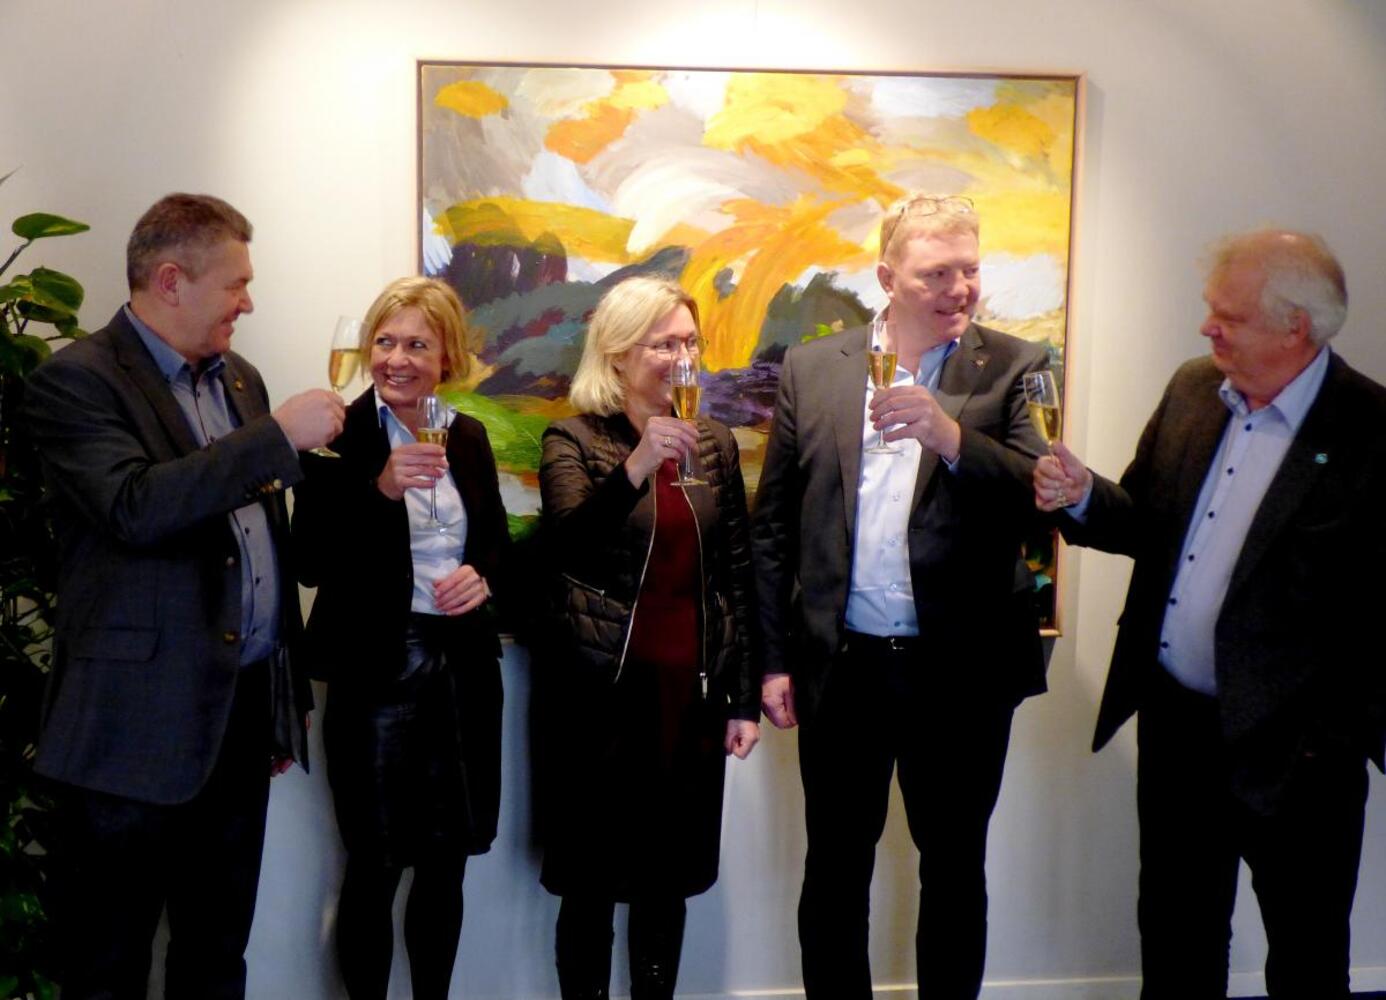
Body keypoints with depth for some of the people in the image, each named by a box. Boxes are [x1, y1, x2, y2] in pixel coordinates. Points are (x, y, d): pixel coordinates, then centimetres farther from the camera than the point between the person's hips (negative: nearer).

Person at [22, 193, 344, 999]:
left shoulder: (240, 379, 14)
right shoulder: (75, 381, -9)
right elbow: (136, 509, -26)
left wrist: (288, 684, 19)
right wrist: (279, 435, -22)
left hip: (242, 709, 7)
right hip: (136, 727, -7)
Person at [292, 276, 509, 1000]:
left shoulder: (468, 436, 7)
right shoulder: (339, 435, -8)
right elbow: (311, 563, -14)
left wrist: (484, 575, -6)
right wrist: (381, 490, -26)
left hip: (463, 667, 5)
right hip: (376, 670, -5)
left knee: (445, 864, 13)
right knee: (375, 865, 4)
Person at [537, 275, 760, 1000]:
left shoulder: (715, 443, 8)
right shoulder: (574, 439, -4)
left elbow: (737, 574, 10)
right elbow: (566, 546, -22)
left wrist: (744, 699, 8)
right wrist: (637, 465, -36)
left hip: (693, 691, 4)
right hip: (607, 692, -3)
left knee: (668, 877, 12)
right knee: (593, 878, 5)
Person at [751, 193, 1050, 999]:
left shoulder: (1015, 370, -1)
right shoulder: (812, 368, 3)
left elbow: (1045, 500, -13)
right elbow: (774, 524, 6)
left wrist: (951, 437, -28)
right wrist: (775, 657, 4)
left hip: (960, 668, -1)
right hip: (840, 663, 1)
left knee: (954, 871, 13)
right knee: (834, 871, 14)